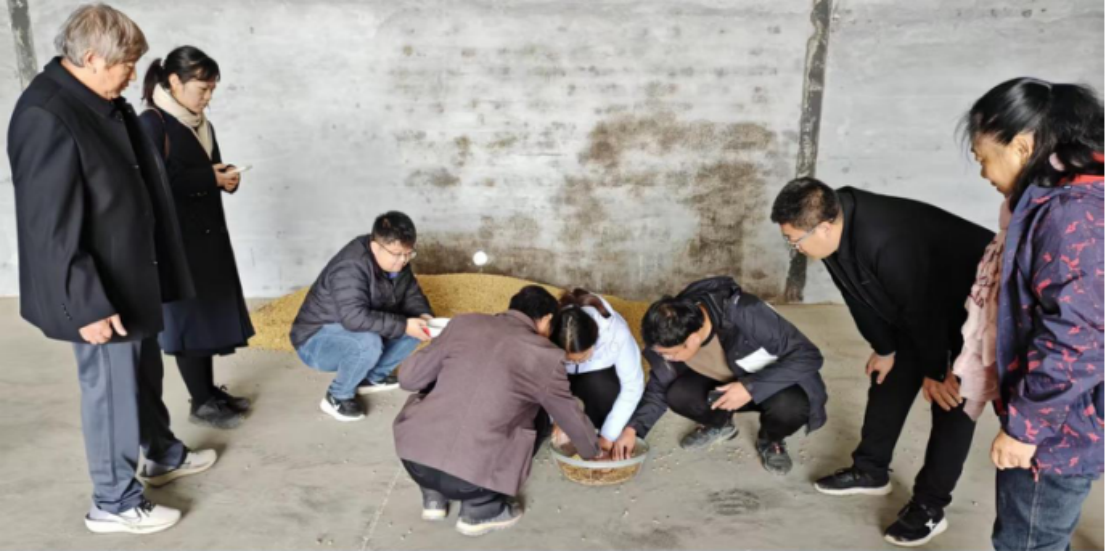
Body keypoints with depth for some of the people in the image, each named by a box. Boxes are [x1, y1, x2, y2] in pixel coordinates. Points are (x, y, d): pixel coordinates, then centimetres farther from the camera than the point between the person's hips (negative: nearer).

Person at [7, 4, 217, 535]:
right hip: (101, 291, -9)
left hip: (130, 274, 9)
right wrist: (87, 305, -24)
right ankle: (114, 503, 22)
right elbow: (52, 228, -25)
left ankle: (162, 456, 44)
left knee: (144, 372, 24)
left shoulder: (100, 103, 5)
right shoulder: (46, 117, -25)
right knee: (112, 388, 4)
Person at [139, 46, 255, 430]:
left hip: (210, 233, 8)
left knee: (210, 313, 13)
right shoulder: (152, 124, -13)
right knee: (188, 318, 1)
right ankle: (201, 404, 10)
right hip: (177, 239, -8)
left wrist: (226, 178, -2)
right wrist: (210, 177, -19)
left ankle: (211, 390, 25)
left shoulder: (202, 125, 12)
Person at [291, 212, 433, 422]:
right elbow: (355, 317, -41)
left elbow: (411, 293, 5)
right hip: (317, 340, -8)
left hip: (362, 332, 8)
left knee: (415, 328, -5)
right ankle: (338, 397, -12)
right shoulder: (351, 267, -32)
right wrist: (403, 325, -39)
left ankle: (373, 377, 9)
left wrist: (423, 315, -17)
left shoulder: (397, 260, -6)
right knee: (368, 343, -38)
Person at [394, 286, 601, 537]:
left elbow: (409, 378, 10)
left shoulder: (465, 323, 9)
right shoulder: (545, 356, 3)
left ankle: (434, 498, 27)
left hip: (413, 456, 3)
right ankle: (480, 510, 16)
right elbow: (570, 416, 17)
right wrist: (593, 450, 38)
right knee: (535, 420, 21)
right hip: (472, 473, -3)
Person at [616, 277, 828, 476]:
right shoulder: (671, 337, -19)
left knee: (790, 406, -37)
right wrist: (633, 428, -16)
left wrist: (751, 387, -37)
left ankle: (771, 441, -1)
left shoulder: (744, 313, -35)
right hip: (726, 386, 4)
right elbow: (659, 388, -3)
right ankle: (720, 425, 9)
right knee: (678, 395, -24)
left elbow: (808, 356, -31)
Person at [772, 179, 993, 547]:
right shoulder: (837, 231, -15)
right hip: (919, 304, 9)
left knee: (951, 399, -9)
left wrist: (935, 371, -17)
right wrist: (884, 349, 7)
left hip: (973, 302, -8)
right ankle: (870, 471, 27)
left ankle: (930, 506, 1)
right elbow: (860, 296, -1)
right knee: (889, 378, 13)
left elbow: (923, 308, -30)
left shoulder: (887, 243, -42)